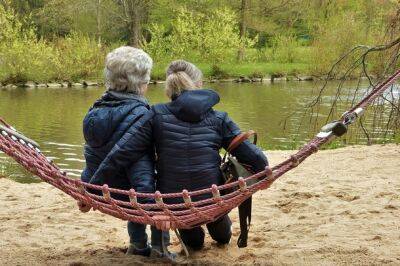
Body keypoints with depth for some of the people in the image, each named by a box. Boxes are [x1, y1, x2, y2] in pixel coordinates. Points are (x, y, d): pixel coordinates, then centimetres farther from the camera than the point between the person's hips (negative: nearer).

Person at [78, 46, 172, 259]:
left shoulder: (97, 110, 2)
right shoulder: (138, 114, -21)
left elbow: (93, 155, 11)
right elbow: (141, 164, -29)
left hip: (102, 192, 7)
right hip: (124, 194, -7)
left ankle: (137, 245, 34)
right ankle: (159, 247, 14)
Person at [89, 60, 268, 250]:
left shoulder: (157, 115, -6)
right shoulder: (218, 119, -3)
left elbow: (121, 153, -11)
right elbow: (251, 154, -1)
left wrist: (92, 188, -6)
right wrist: (265, 172, 20)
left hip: (172, 206, 0)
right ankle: (222, 232, 58)